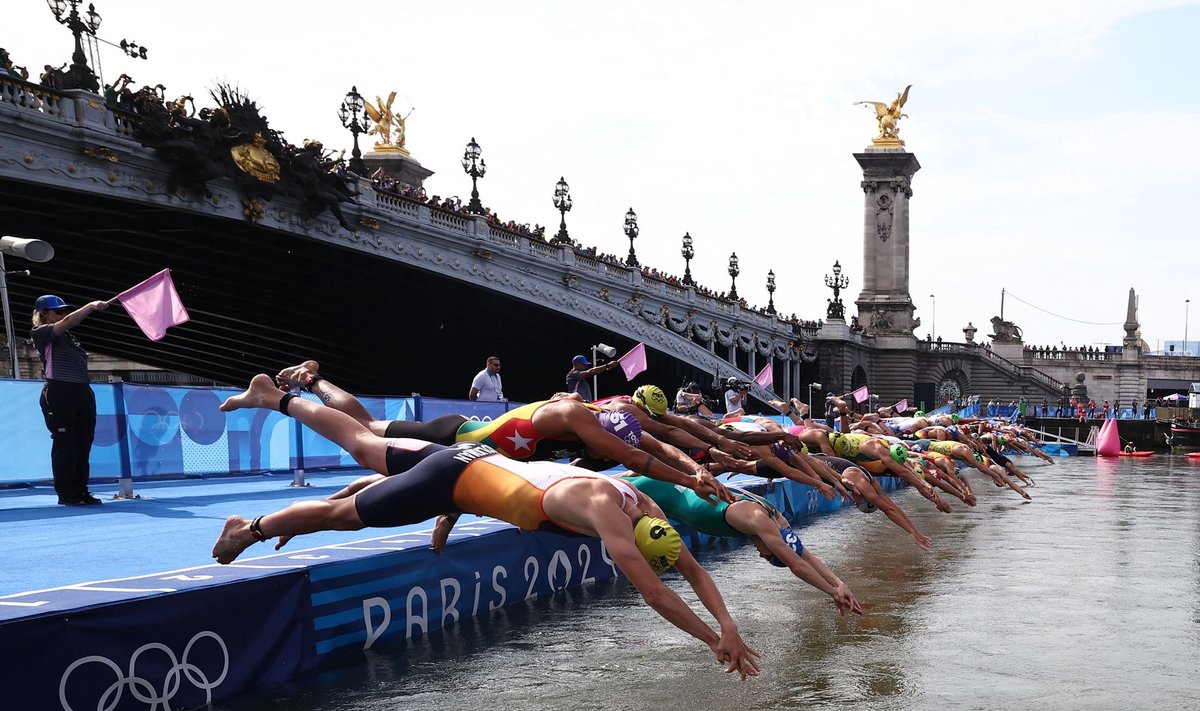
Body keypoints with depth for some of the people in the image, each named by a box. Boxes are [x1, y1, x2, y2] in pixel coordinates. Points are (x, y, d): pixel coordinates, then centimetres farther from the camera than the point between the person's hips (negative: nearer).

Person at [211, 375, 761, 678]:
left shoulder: (644, 508, -8)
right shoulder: (606, 514, -32)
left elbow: (693, 569, -1)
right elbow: (654, 593, -35)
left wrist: (728, 623, -12)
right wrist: (715, 639, -29)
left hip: (477, 460, 8)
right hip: (455, 481, -8)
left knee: (363, 447, 24)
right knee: (344, 514, 11)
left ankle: (274, 396, 41)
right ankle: (248, 530, 32)